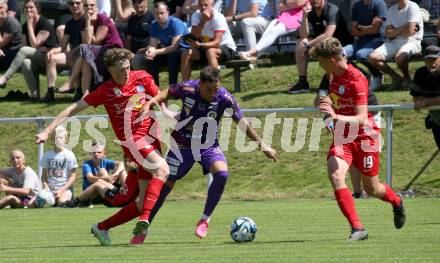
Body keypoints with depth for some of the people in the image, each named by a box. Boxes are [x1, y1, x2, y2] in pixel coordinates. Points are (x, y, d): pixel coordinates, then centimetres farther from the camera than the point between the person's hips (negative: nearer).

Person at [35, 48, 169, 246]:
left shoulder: (142, 78, 6)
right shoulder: (105, 91, -2)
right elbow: (74, 108, 0)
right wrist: (47, 131, -5)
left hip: (151, 137, 5)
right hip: (132, 139, -5)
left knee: (143, 204, 0)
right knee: (162, 169, -34)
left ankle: (102, 227, 16)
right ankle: (143, 222, -44)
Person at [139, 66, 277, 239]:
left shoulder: (224, 98, -19)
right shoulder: (187, 89, -20)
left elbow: (242, 123, -7)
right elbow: (167, 93, 1)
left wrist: (262, 145, -5)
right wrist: (150, 103, -16)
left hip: (209, 145, 0)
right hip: (183, 145, 0)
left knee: (222, 174, -27)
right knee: (167, 185, 1)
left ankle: (204, 220, -10)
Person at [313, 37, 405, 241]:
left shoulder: (356, 81, -24)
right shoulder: (334, 75, 0)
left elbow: (361, 119, -31)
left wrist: (336, 117, -47)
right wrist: (328, 104, 0)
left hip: (364, 137, -6)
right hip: (342, 137, 6)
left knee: (372, 189, 9)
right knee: (335, 175, -22)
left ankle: (396, 201, 46)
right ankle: (357, 228, -23)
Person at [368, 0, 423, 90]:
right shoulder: (392, 10, 16)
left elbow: (409, 31, -13)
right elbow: (388, 33, 7)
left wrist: (395, 32, 2)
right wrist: (404, 28, -5)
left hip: (411, 41, -6)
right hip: (394, 42, 6)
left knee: (399, 57, -39)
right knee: (372, 57, -15)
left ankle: (407, 78, -6)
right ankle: (396, 77, 3)